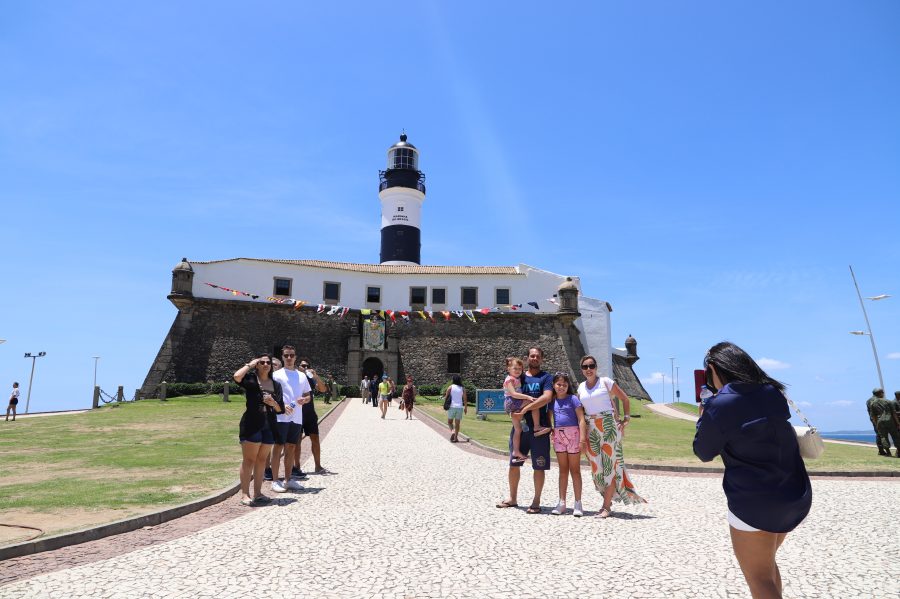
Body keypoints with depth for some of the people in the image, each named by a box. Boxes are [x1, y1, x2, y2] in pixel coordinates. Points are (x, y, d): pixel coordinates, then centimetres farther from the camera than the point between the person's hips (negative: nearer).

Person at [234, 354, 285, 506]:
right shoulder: (251, 379, -1)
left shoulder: (276, 385, 13)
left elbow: (281, 409, 13)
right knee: (249, 460, -2)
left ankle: (257, 493, 19)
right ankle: (244, 494, 5)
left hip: (270, 426, 5)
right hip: (252, 425, -5)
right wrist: (249, 364, -10)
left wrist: (273, 404, -8)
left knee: (261, 460, 11)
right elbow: (237, 377, -25)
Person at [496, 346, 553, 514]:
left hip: (539, 428, -4)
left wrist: (525, 407, -18)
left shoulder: (546, 377, 1)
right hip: (519, 425, 4)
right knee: (513, 463, 9)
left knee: (539, 466, 3)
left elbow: (547, 397, -15)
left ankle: (536, 501, 15)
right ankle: (513, 498, 24)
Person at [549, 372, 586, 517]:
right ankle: (561, 503, 17)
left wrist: (582, 439, -15)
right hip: (558, 436, 4)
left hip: (572, 435, -4)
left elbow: (581, 419, -9)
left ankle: (578, 504, 10)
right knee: (563, 470, 11)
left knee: (575, 470, 3)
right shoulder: (552, 401, 9)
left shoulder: (573, 399, -5)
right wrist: (552, 434, 9)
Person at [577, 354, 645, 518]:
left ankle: (606, 507, 0)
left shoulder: (605, 382, -2)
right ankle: (608, 500, 21)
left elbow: (625, 398, 4)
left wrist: (626, 418, -2)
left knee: (609, 464, -4)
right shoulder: (581, 387, 11)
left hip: (608, 426, -5)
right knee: (596, 466, 6)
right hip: (590, 429, 5)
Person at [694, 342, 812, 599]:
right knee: (767, 563, 27)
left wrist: (705, 412, 5)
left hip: (754, 504, -7)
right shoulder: (773, 393, 2)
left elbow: (703, 452, -3)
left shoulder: (720, 405, -17)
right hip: (797, 498, 8)